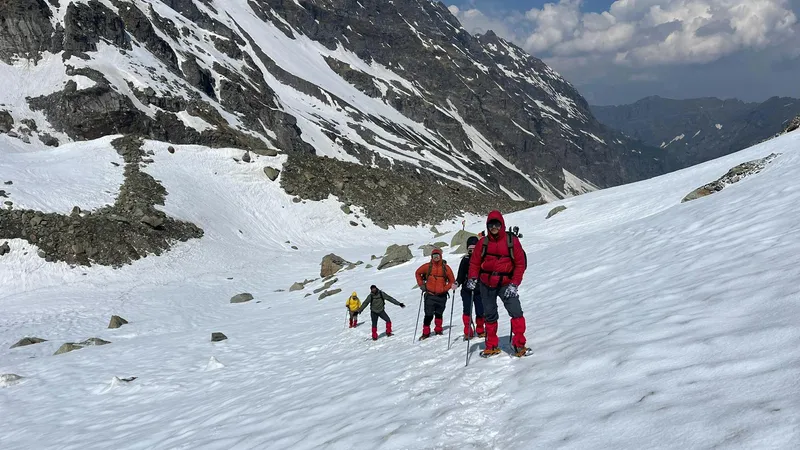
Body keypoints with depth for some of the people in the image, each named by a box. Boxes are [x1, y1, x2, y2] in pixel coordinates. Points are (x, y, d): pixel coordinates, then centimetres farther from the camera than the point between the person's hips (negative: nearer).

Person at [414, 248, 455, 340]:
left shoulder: (445, 267, 0)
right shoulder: (427, 266, -1)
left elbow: (452, 281, 7)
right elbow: (417, 273, 15)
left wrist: (445, 288, -7)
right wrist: (421, 284, 7)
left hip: (441, 296, 1)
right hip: (430, 295, -1)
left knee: (439, 314, 10)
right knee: (428, 315, -5)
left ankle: (438, 330, 26)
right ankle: (426, 333, 3)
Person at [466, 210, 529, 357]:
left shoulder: (512, 241, -4)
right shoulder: (483, 243, 2)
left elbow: (520, 264, -4)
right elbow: (474, 262, 7)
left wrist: (514, 284, -12)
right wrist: (472, 279, -9)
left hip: (506, 284, -2)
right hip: (486, 285, 2)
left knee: (516, 312, -17)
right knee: (490, 315, 10)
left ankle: (519, 345, -11)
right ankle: (491, 346, 22)